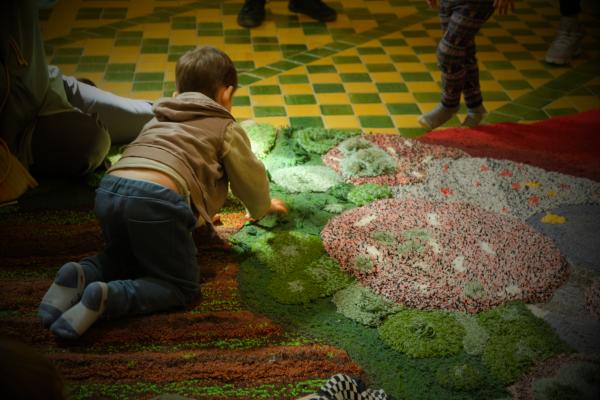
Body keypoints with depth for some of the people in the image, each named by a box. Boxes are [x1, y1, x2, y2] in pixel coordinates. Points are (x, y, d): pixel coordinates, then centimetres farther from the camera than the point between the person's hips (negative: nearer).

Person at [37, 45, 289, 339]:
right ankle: (108, 298, -13)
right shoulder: (226, 128, 17)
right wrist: (261, 207, 46)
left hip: (108, 190, 7)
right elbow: (249, 177, 24)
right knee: (182, 287, 10)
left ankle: (80, 276, 3)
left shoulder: (159, 119, 34)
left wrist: (199, 210, 58)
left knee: (125, 258, 33)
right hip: (156, 199, -6)